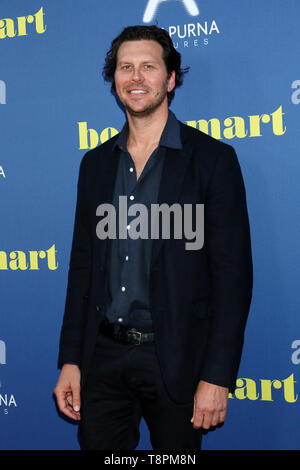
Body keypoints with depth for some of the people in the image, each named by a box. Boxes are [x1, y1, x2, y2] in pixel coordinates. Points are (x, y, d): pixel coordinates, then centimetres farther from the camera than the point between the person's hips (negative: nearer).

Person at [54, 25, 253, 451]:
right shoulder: (96, 163, 10)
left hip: (175, 360, -3)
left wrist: (217, 377, -14)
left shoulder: (212, 159, -5)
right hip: (103, 357, 4)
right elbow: (82, 266, 12)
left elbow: (233, 273, -9)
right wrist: (70, 360, 7)